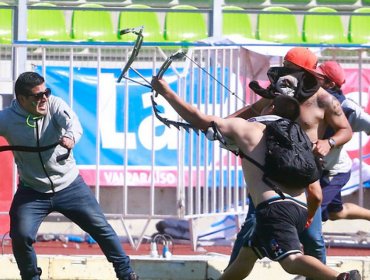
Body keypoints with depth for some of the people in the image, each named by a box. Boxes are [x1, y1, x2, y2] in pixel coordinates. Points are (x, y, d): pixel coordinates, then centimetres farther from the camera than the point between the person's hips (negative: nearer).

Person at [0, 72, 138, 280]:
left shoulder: (54, 105, -15)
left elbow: (73, 122, -33)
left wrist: (71, 137, -58)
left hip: (70, 185, 1)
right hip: (32, 192, -1)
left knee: (101, 228, 3)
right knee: (20, 236, -14)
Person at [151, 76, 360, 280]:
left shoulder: (246, 128, 12)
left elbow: (199, 120, 10)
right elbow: (316, 194, 18)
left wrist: (166, 92, 20)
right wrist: (307, 219, 37)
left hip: (274, 207, -7)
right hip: (300, 208, 7)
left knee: (292, 260, -25)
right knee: (247, 254, 28)